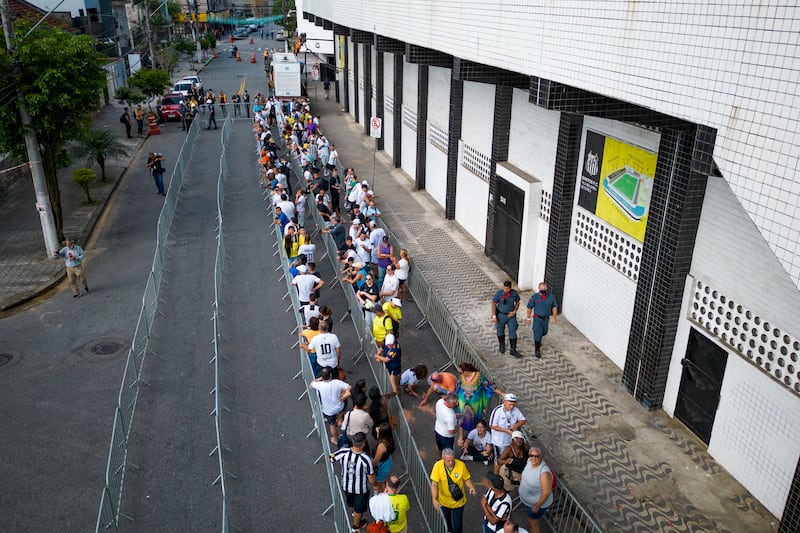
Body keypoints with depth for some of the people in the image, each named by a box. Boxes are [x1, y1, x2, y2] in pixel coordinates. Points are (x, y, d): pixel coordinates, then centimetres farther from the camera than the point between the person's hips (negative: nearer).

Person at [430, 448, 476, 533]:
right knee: (446, 521, 25)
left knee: (458, 522, 12)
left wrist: (471, 487, -27)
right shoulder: (438, 465, -25)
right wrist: (434, 500, -35)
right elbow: (434, 484, -24)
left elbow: (466, 479, -8)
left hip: (458, 501, -1)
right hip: (444, 501, 1)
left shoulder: (461, 465, -23)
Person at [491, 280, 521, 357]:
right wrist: (494, 316, -15)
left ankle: (513, 350, 9)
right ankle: (502, 345, 40)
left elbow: (517, 302, 5)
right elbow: (494, 304, -11)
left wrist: (514, 312, -10)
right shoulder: (499, 293, -17)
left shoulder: (514, 293, -10)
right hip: (501, 315, -1)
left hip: (511, 315, 1)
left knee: (513, 332, 1)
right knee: (500, 331, 15)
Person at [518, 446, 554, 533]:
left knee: (533, 523, 15)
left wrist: (537, 506, -20)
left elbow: (546, 493, -29)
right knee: (530, 520, 29)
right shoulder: (530, 461, -15)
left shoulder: (544, 473, -38)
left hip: (538, 503, -7)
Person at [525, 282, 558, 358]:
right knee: (537, 334, -4)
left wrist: (554, 317, 5)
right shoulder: (534, 297, -17)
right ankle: (537, 351, 8)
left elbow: (554, 307, 4)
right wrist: (528, 318, -2)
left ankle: (537, 340, 54)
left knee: (544, 332, 23)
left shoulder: (551, 297, -10)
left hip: (546, 318, 4)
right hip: (537, 318, -4)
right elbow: (529, 308, -6)